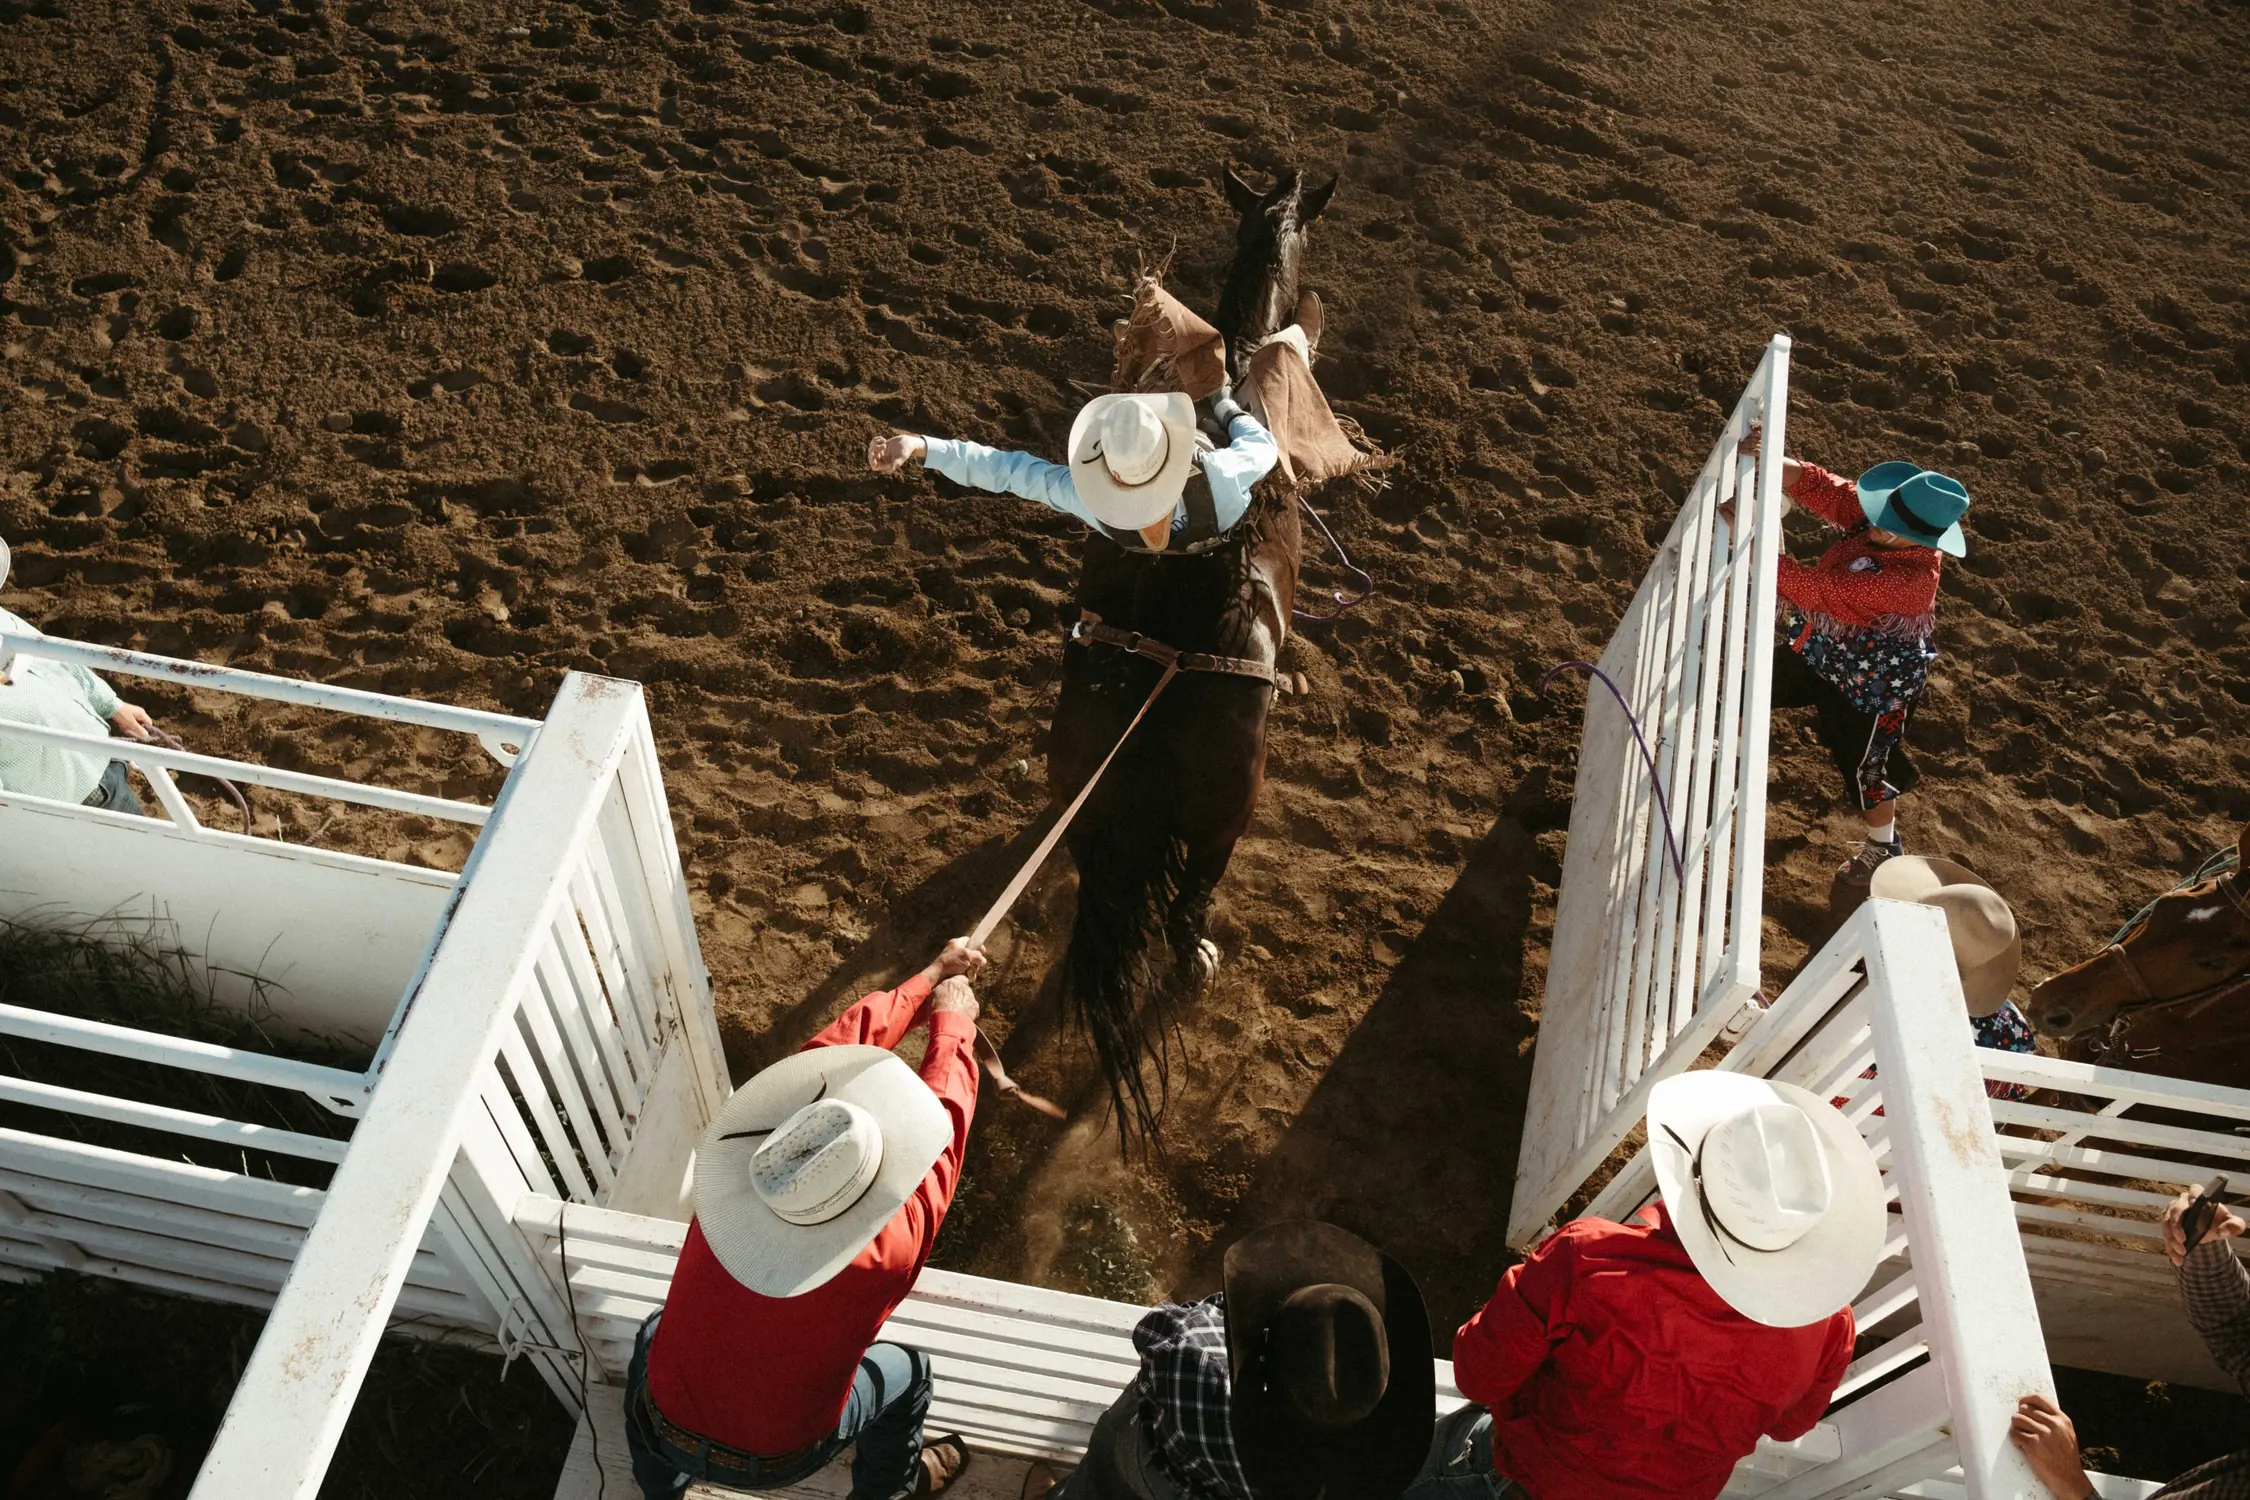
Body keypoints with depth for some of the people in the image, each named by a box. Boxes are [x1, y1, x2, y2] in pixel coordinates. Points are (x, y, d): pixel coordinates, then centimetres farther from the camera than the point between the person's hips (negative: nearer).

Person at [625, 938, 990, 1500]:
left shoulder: (727, 1175, -29)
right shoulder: (890, 1249, -37)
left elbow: (829, 1058, -17)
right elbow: (942, 1115, -22)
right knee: (907, 1373, 22)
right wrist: (953, 1019, -5)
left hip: (665, 1430, 2)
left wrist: (931, 977, -7)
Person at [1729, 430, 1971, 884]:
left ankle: (1884, 846, 41)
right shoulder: (1879, 521, -19)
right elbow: (1824, 489, -22)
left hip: (1870, 682, -8)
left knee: (1864, 767, 13)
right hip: (1824, 650, 8)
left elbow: (1821, 590, -42)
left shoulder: (1910, 579, -41)